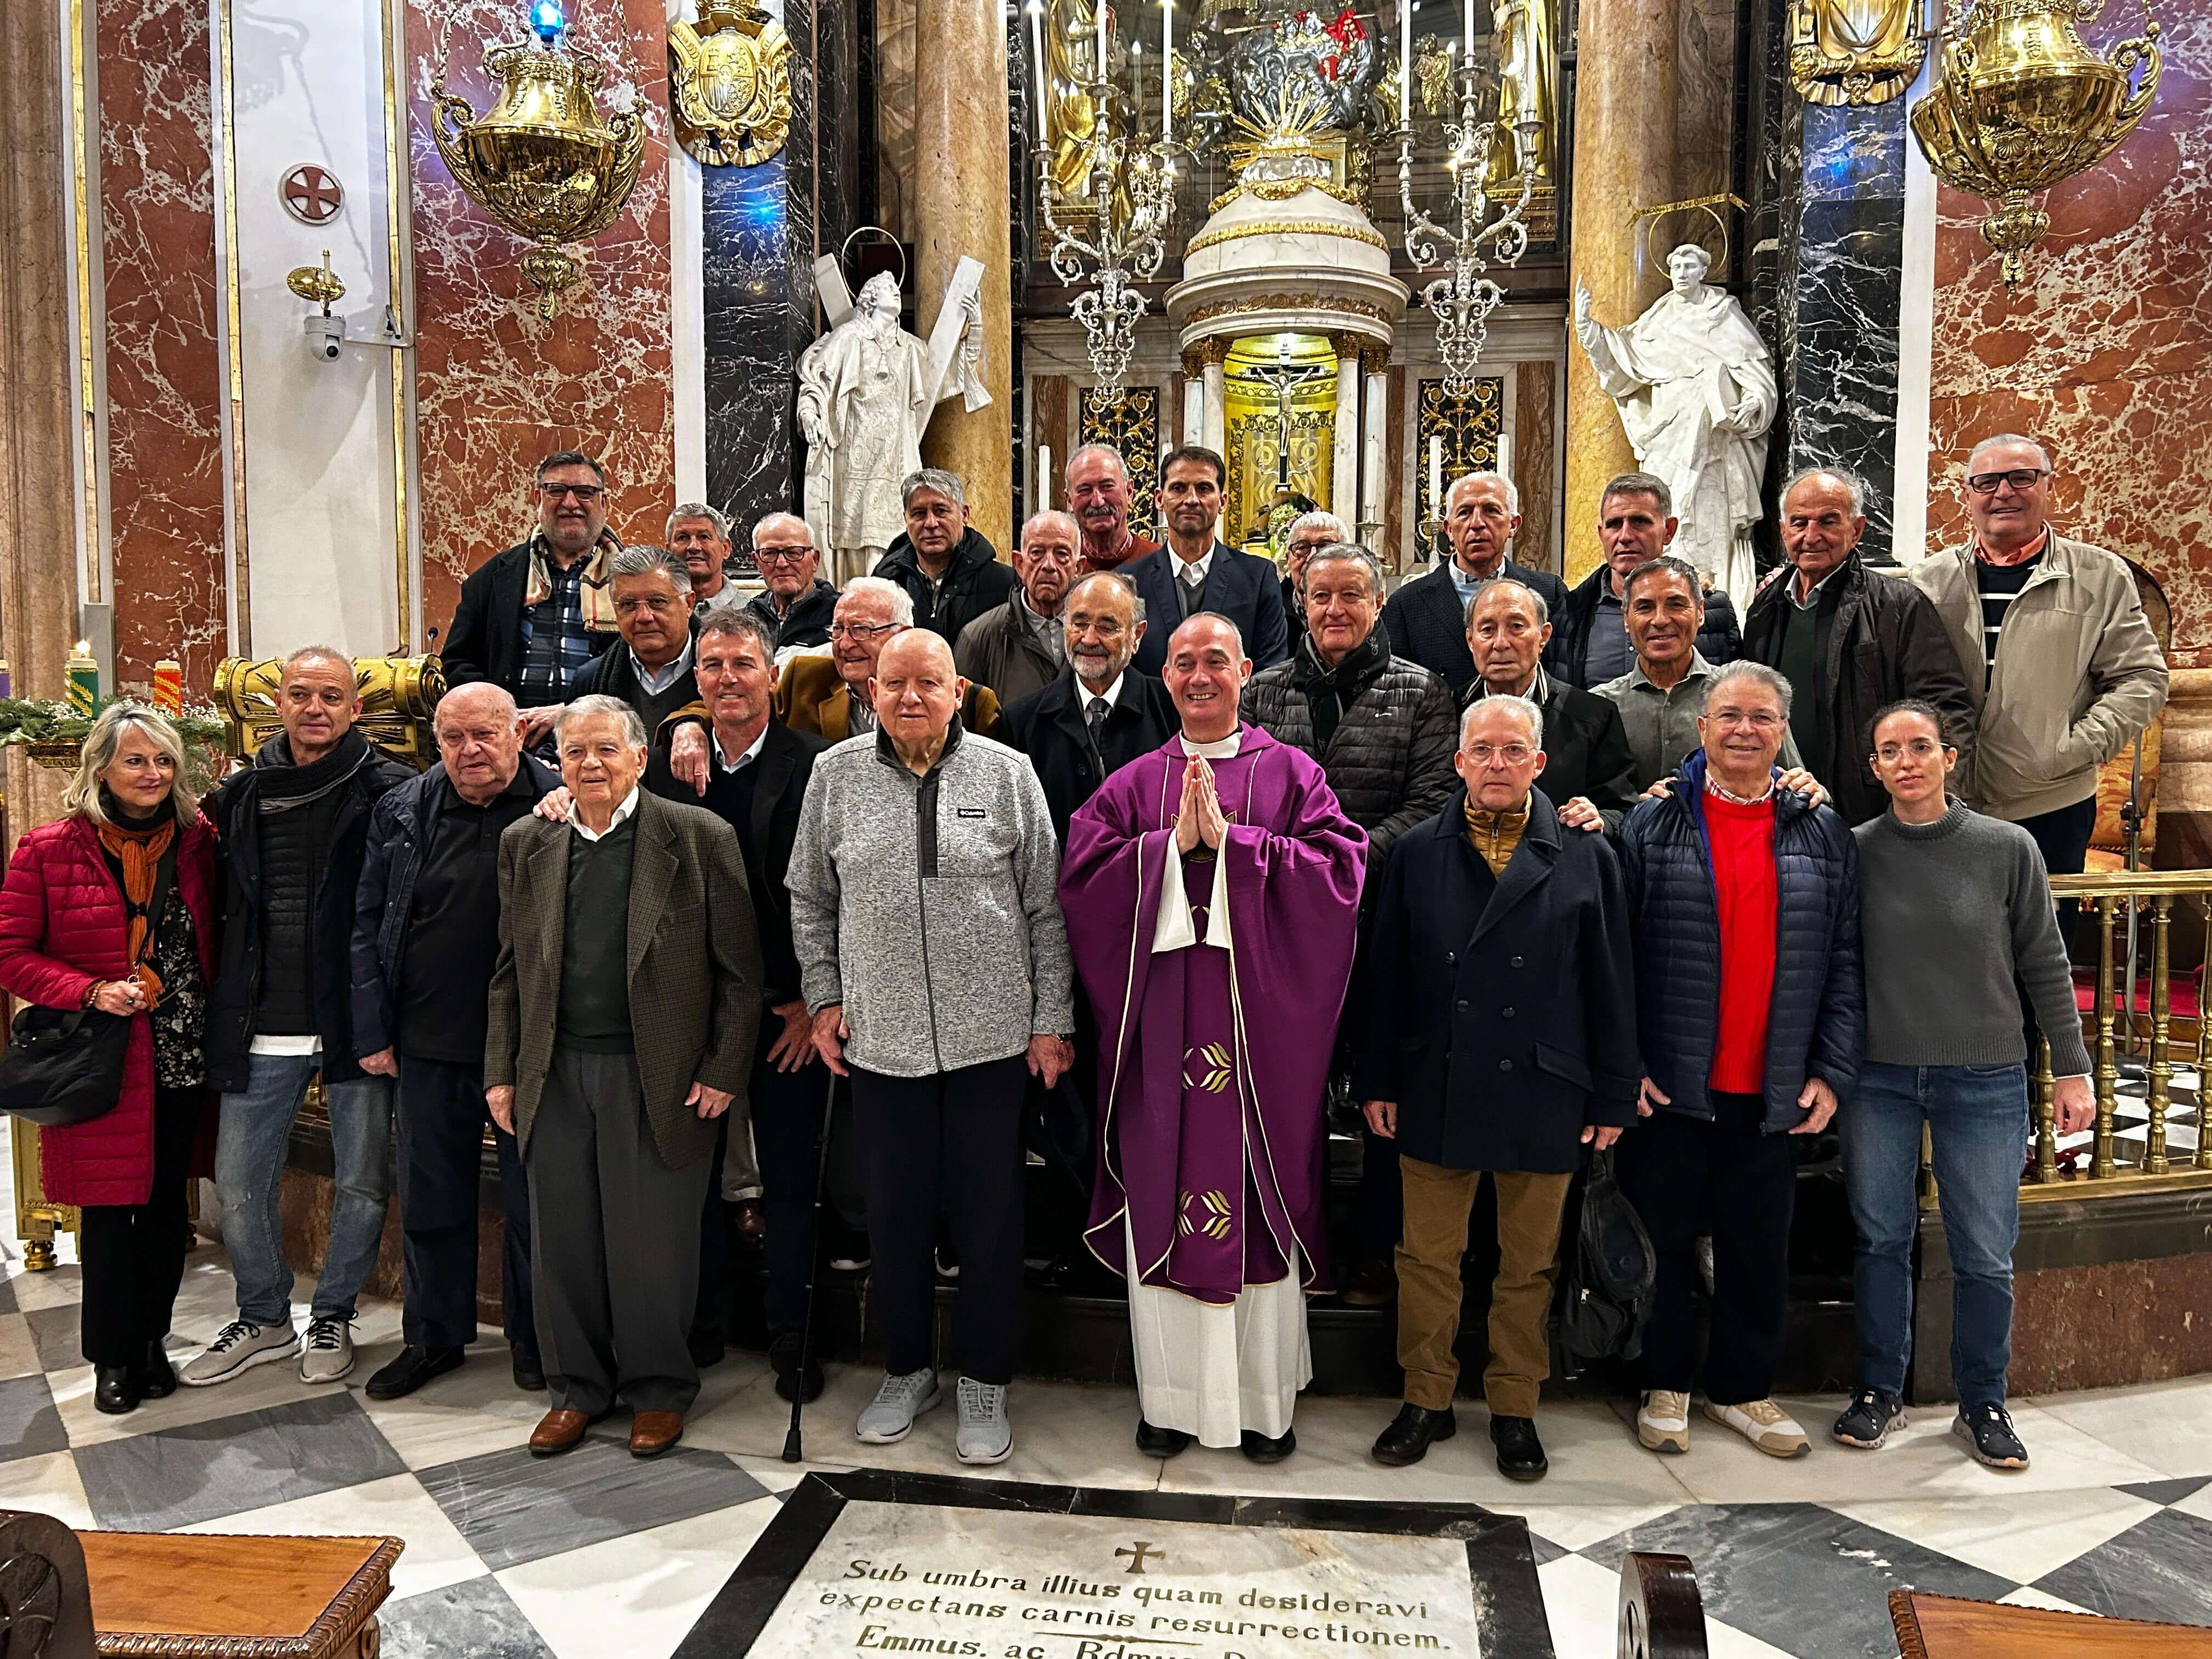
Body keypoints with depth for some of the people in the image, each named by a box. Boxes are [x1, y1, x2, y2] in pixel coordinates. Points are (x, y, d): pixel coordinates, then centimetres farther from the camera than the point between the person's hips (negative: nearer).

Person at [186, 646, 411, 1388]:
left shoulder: (386, 791, -6)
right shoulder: (240, 794, 6)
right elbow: (214, 900, 15)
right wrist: (221, 1006, 10)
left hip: (356, 1021, -3)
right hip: (261, 1029, 4)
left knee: (362, 1183, 8)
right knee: (238, 1185, 12)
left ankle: (333, 1316, 30)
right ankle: (264, 1319, 33)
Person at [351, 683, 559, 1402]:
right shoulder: (402, 812, 5)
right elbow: (368, 924, 8)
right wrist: (372, 1032, 4)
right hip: (429, 1046, 3)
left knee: (533, 1202, 10)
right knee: (430, 1200, 15)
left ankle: (533, 1339, 28)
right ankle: (432, 1337, 34)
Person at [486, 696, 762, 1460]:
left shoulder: (699, 838, -4)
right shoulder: (525, 843, 9)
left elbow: (739, 969, -4)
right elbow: (510, 968, 12)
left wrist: (724, 1071, -8)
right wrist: (501, 1070, 7)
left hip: (657, 1076, -4)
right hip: (556, 1074, 4)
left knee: (654, 1242, 5)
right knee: (563, 1239, 11)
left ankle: (658, 1389, 25)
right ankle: (576, 1388, 30)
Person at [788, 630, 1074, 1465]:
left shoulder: (1006, 773, -1)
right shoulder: (835, 775, 4)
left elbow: (1045, 908, 1)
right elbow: (809, 901, 12)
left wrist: (1052, 1020, 0)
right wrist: (824, 997, 6)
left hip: (991, 1034, -1)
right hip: (880, 1035, 2)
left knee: (988, 1210, 7)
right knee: (895, 1210, 13)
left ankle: (985, 1382, 25)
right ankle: (908, 1369, 33)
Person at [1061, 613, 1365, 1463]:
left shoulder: (1293, 774, 5)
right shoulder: (1133, 785, 10)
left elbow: (1339, 871, -8)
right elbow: (1082, 880, -1)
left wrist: (1230, 840, -13)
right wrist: (1173, 843, -12)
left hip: (1261, 1022, -1)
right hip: (1161, 1025, 2)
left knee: (1262, 1203, 4)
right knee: (1161, 1204, 6)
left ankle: (1265, 1401, 20)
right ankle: (1170, 1396, 21)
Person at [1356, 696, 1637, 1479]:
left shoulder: (1587, 857, 2)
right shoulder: (1416, 852, 4)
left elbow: (1611, 985, 3)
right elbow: (1384, 974, 5)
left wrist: (1612, 1097, 1)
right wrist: (1376, 1081, 2)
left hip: (1541, 1098, 0)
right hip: (1435, 1093, 1)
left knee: (1528, 1264, 12)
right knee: (1428, 1255, 10)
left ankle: (1515, 1409, 29)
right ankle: (1426, 1401, 26)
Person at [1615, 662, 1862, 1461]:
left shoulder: (1825, 835, 7)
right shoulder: (1652, 825, -1)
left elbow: (1845, 964, 7)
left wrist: (1831, 1071, 0)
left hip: (1776, 1094, 2)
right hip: (1668, 1086, -2)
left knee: (1759, 1251, 12)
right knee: (1664, 1243, 9)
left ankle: (1742, 1388, 31)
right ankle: (1665, 1386, 27)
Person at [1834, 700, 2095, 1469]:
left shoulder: (2008, 848, -4)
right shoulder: (1856, 850, -3)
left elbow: (2045, 965, 2)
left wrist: (2072, 1069, 3)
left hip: (1985, 1080, -1)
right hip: (1880, 1078, 1)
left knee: (1985, 1255, 5)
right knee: (1881, 1240, 10)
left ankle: (1982, 1405, 25)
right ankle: (1880, 1391, 26)